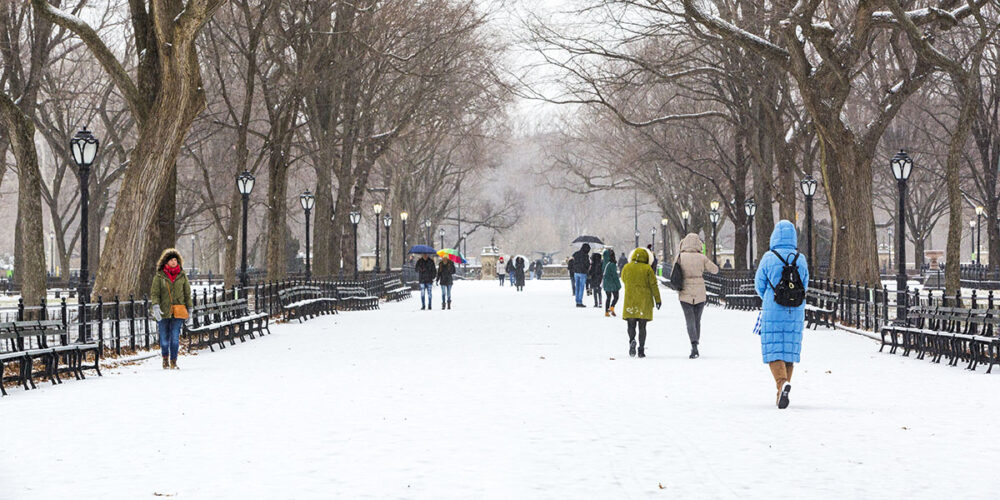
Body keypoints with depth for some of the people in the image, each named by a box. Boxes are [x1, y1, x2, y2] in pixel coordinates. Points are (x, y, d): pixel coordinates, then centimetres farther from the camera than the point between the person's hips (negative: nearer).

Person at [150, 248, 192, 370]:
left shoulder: (182, 275, 8)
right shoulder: (159, 276, 2)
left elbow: (187, 293, 15)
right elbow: (154, 292, 0)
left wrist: (189, 309, 13)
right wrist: (156, 306, -14)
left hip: (178, 311, 1)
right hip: (163, 310, -1)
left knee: (175, 336, -7)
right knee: (164, 337, 3)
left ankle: (173, 361, 3)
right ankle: (165, 358, 24)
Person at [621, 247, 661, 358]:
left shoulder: (626, 268, 1)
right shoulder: (647, 269, -6)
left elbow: (623, 280, 20)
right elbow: (654, 285, -2)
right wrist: (657, 300, 5)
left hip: (630, 302, 1)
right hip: (644, 302, -1)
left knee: (631, 325, 8)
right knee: (642, 327, 6)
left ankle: (632, 340, -21)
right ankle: (641, 350, 3)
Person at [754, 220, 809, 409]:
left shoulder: (768, 258, -7)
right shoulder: (801, 259, 2)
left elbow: (759, 284, 1)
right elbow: (805, 285, 9)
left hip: (772, 311, -3)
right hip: (796, 312, 3)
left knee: (773, 350, -1)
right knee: (790, 349, 11)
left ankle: (782, 382, -25)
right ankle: (783, 390, 15)